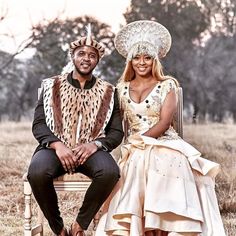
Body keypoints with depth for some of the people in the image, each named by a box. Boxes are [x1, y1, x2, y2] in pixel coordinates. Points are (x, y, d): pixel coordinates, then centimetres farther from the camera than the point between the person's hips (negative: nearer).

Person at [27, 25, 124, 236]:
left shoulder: (108, 92, 13)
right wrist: (57, 145, -16)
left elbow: (117, 132, 8)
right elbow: (38, 124, 4)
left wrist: (95, 145, -14)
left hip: (91, 150, 1)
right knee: (37, 172, -34)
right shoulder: (52, 86, 12)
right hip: (56, 148, 0)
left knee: (109, 172, -34)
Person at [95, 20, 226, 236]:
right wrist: (130, 146, -7)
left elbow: (164, 123, -5)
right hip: (134, 153, 3)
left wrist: (140, 140, -15)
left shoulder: (167, 85, 5)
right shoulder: (122, 88, 15)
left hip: (164, 146, -2)